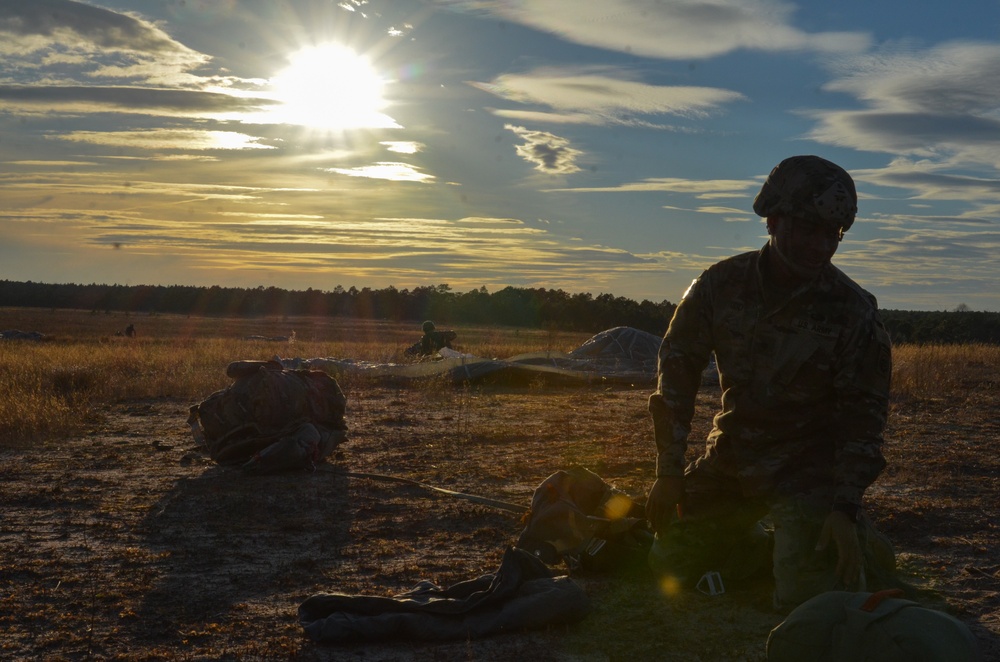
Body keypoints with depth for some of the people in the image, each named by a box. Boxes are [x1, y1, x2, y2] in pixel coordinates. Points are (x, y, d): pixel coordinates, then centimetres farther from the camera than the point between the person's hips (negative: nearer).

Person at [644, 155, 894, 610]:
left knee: (803, 594, -19)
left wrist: (846, 508, -20)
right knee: (670, 565, 4)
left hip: (807, 466, -3)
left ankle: (854, 540, 15)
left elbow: (862, 416, -11)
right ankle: (768, 543, 27)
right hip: (730, 459, 4)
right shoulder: (720, 286, -10)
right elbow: (677, 372, -1)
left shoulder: (853, 311, -16)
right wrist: (670, 470, -5)